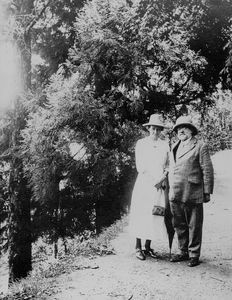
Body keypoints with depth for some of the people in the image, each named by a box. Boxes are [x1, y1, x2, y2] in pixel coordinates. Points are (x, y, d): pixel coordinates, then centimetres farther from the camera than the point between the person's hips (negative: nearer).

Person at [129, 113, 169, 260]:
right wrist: (154, 179, -10)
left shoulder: (165, 145, 10)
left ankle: (148, 246, 16)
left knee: (155, 215, 4)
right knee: (141, 214, -2)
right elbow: (140, 166, -4)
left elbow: (168, 166, 9)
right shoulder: (141, 143, 1)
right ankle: (138, 247, 10)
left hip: (159, 186, 3)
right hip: (144, 184, -3)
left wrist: (162, 178, -10)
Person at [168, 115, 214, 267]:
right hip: (175, 195, 6)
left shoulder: (200, 146, -2)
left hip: (193, 195, -6)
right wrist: (170, 189, 14)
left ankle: (194, 255, 15)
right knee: (179, 225, 13)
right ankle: (184, 252, 26)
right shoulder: (174, 148, 17)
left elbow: (207, 170, -4)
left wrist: (207, 192, -6)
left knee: (194, 226, 3)